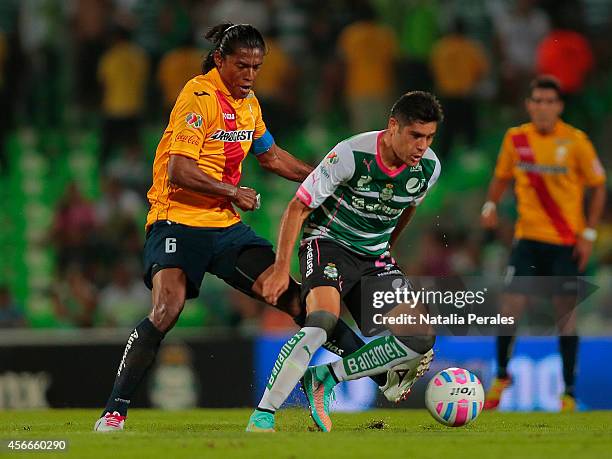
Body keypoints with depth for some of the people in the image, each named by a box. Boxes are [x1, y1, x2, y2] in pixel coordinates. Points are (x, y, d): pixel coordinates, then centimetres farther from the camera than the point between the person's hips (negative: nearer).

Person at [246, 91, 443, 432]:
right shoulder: (351, 155, -23)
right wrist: (282, 269, -19)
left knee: (420, 342, -11)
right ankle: (262, 416, -27)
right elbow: (298, 207, -16)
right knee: (322, 322, -33)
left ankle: (324, 379, -2)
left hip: (375, 256, 6)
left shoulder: (429, 167, -7)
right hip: (328, 242, -6)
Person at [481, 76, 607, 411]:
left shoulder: (575, 141, -8)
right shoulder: (516, 138, 0)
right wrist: (491, 205, -3)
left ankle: (568, 393, 9)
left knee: (566, 312, -1)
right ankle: (501, 376, 16)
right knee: (511, 305, -7)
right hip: (528, 238, 2)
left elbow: (598, 188, -1)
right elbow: (502, 176, 16)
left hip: (566, 243, -2)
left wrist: (589, 233, -8)